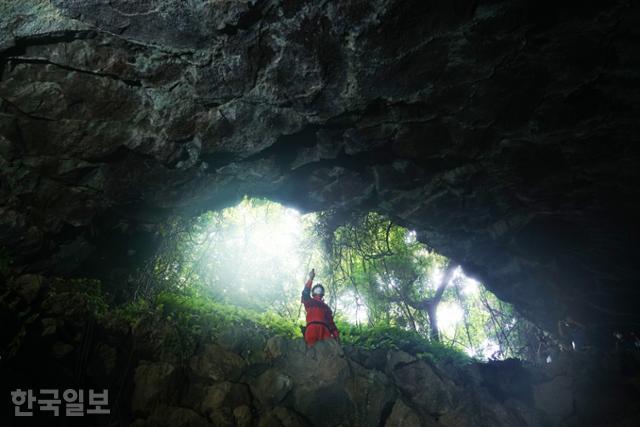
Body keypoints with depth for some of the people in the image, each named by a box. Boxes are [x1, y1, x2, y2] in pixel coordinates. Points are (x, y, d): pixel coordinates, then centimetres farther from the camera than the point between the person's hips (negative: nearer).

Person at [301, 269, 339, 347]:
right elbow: (305, 292, 8)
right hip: (312, 328, -2)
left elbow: (330, 321, 24)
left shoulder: (326, 307, 34)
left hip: (324, 329, 2)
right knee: (312, 347, -22)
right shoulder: (309, 301, 28)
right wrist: (311, 278, 1)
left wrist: (336, 334, 11)